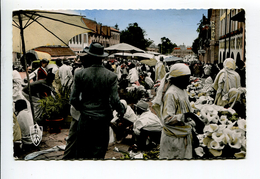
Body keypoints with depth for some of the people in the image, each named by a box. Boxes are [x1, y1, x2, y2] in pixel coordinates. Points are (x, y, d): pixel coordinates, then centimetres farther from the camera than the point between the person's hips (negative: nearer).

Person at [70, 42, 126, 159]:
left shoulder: (80, 74, -6)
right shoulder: (111, 76, -9)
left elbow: (73, 99, -4)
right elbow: (114, 100, -12)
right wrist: (121, 110, 8)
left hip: (85, 118, 1)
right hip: (103, 120, -1)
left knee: (82, 151, 14)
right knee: (98, 152, 11)